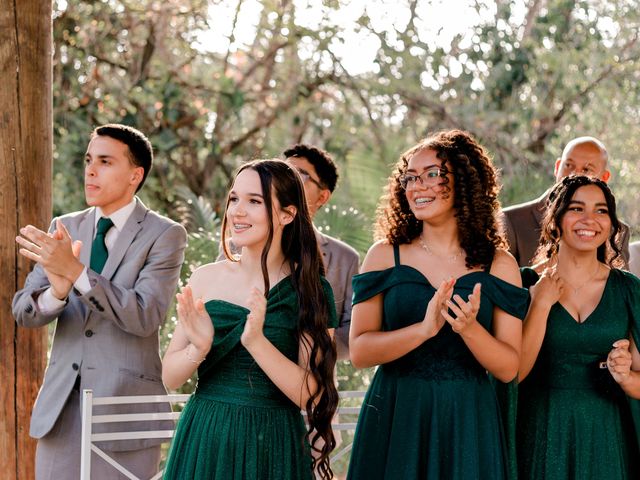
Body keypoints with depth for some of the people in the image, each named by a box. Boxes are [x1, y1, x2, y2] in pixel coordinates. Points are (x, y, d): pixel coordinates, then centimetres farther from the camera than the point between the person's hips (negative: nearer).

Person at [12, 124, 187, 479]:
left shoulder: (165, 235, -5)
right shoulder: (64, 229, 9)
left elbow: (145, 317, -17)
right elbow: (24, 313, 2)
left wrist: (75, 271, -25)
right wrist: (57, 290, -22)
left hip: (125, 407, -4)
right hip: (61, 408, 4)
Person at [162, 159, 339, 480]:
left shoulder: (310, 290, -6)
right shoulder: (206, 279, 0)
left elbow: (311, 396, -12)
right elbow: (170, 378, 1)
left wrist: (256, 341, -23)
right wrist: (199, 348, -18)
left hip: (273, 449, -2)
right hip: (204, 441, 2)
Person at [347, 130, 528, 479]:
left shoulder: (498, 265, 1)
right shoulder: (385, 255, 1)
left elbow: (509, 368, -2)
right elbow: (359, 352, -8)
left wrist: (469, 329, -20)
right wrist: (424, 329, -21)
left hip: (467, 424, 0)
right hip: (395, 420, 0)